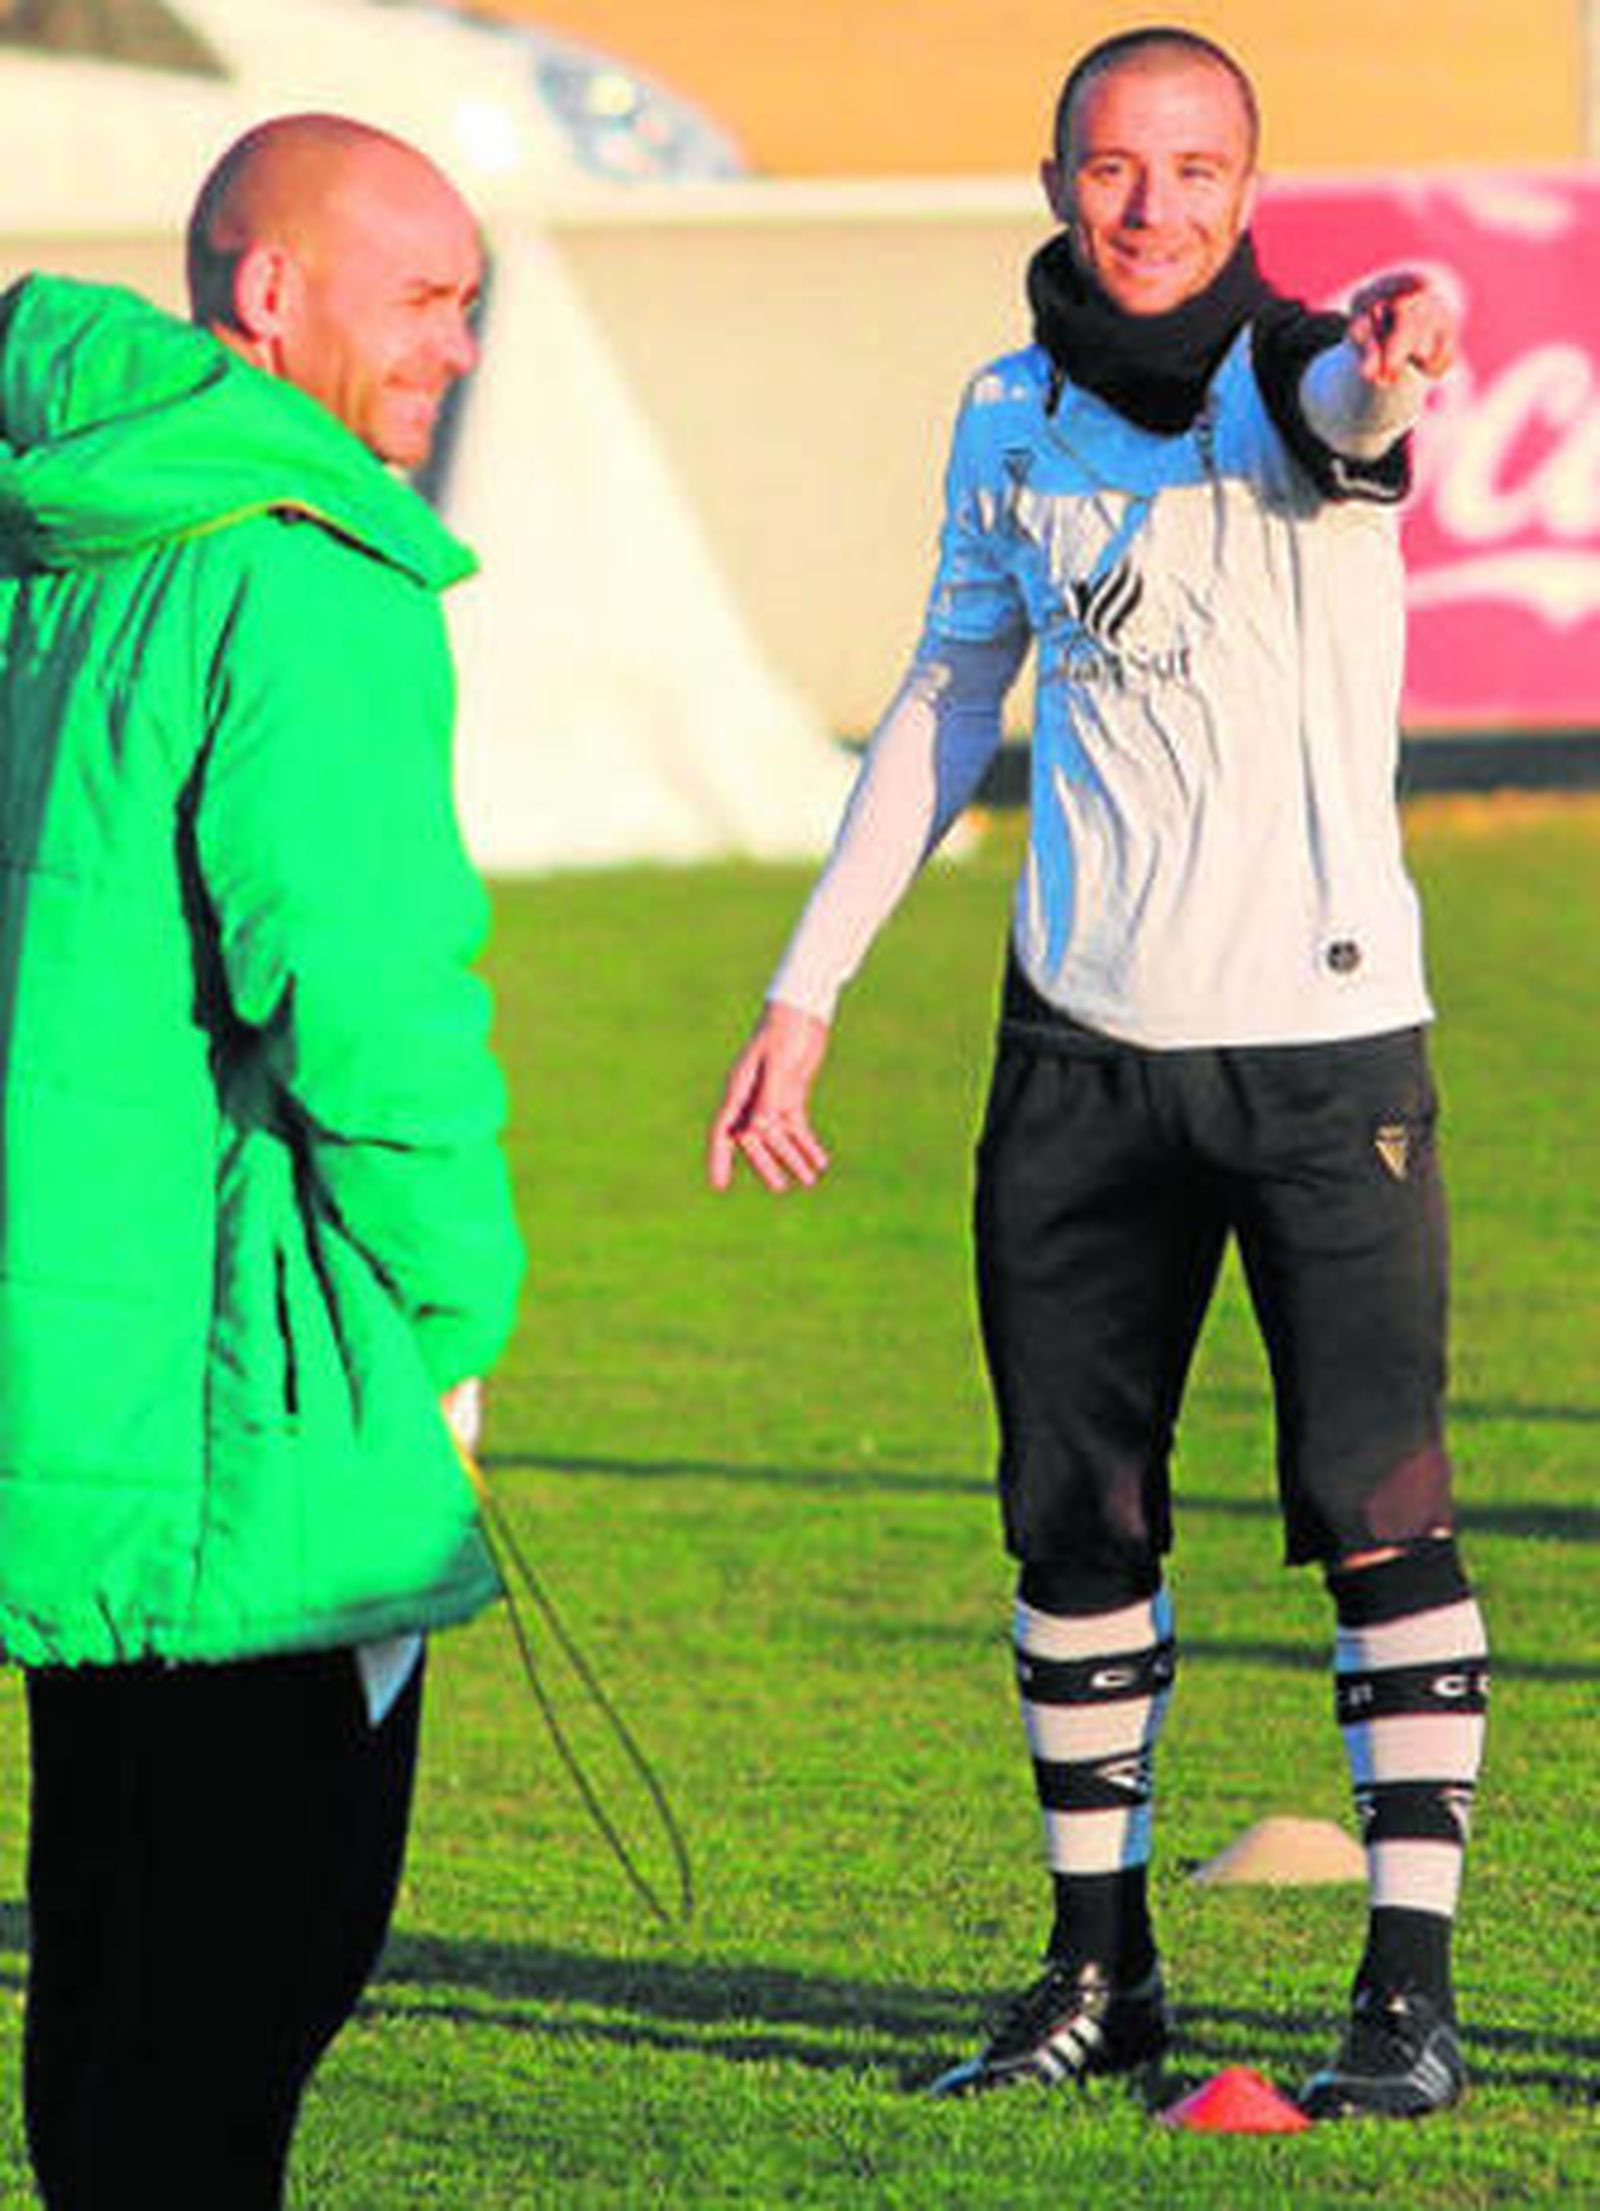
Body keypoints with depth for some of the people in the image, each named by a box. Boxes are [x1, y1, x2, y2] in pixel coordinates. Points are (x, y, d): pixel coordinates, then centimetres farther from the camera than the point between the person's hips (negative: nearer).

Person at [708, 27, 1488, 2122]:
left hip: (1324, 1041, -5)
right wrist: (806, 989, 16)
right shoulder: (1013, 418, 6)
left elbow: (1344, 419, -37)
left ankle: (1413, 1985, -3)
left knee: (1377, 1506, -9)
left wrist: (1388, 363, -62)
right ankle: (1101, 1964, 21)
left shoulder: (1290, 377, -10)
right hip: (1084, 1044, 5)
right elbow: (951, 698, 17)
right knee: (1074, 1520, 9)